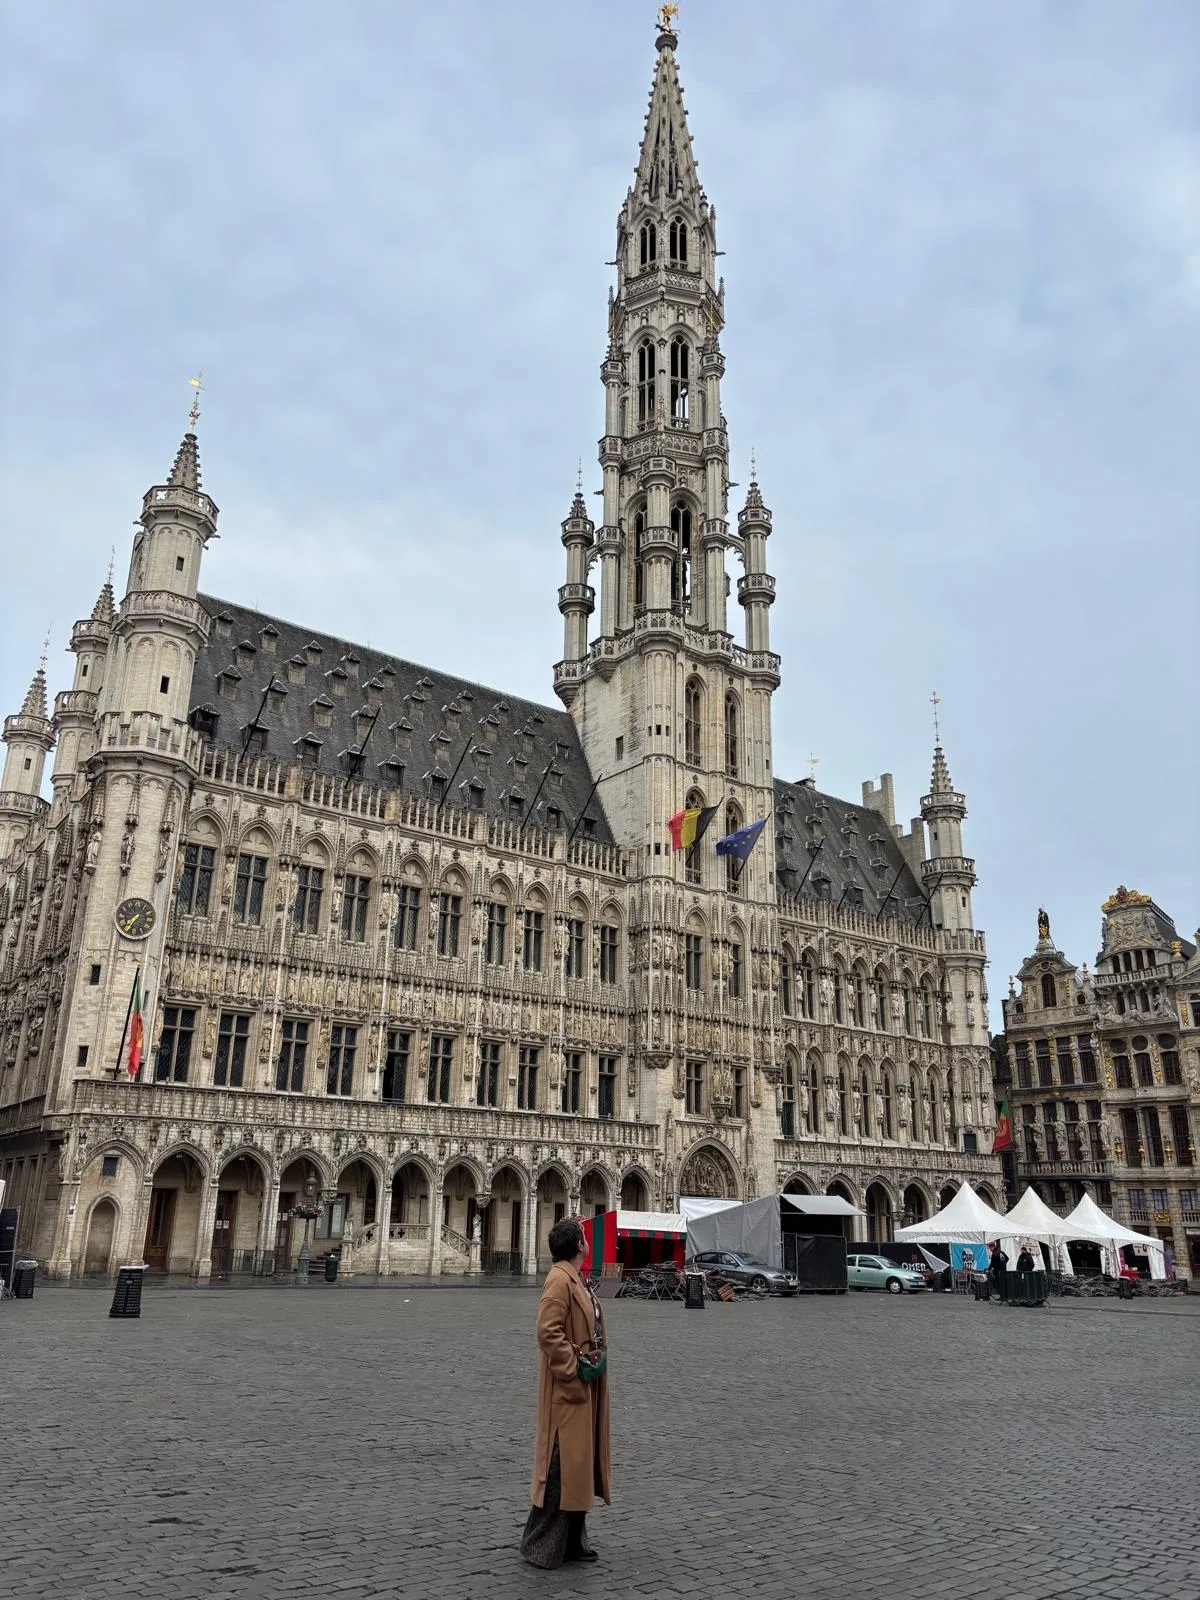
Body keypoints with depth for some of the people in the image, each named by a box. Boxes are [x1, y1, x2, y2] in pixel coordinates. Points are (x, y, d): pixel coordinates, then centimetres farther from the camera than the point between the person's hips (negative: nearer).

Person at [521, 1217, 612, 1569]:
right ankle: (541, 1547, 9)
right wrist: (573, 1372, -22)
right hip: (568, 1392, -10)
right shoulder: (559, 1280, -19)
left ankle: (572, 1541, 27)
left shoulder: (575, 1279, 13)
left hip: (586, 1390, 10)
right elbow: (548, 1332, -26)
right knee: (561, 1466, -2)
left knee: (580, 1464, 16)